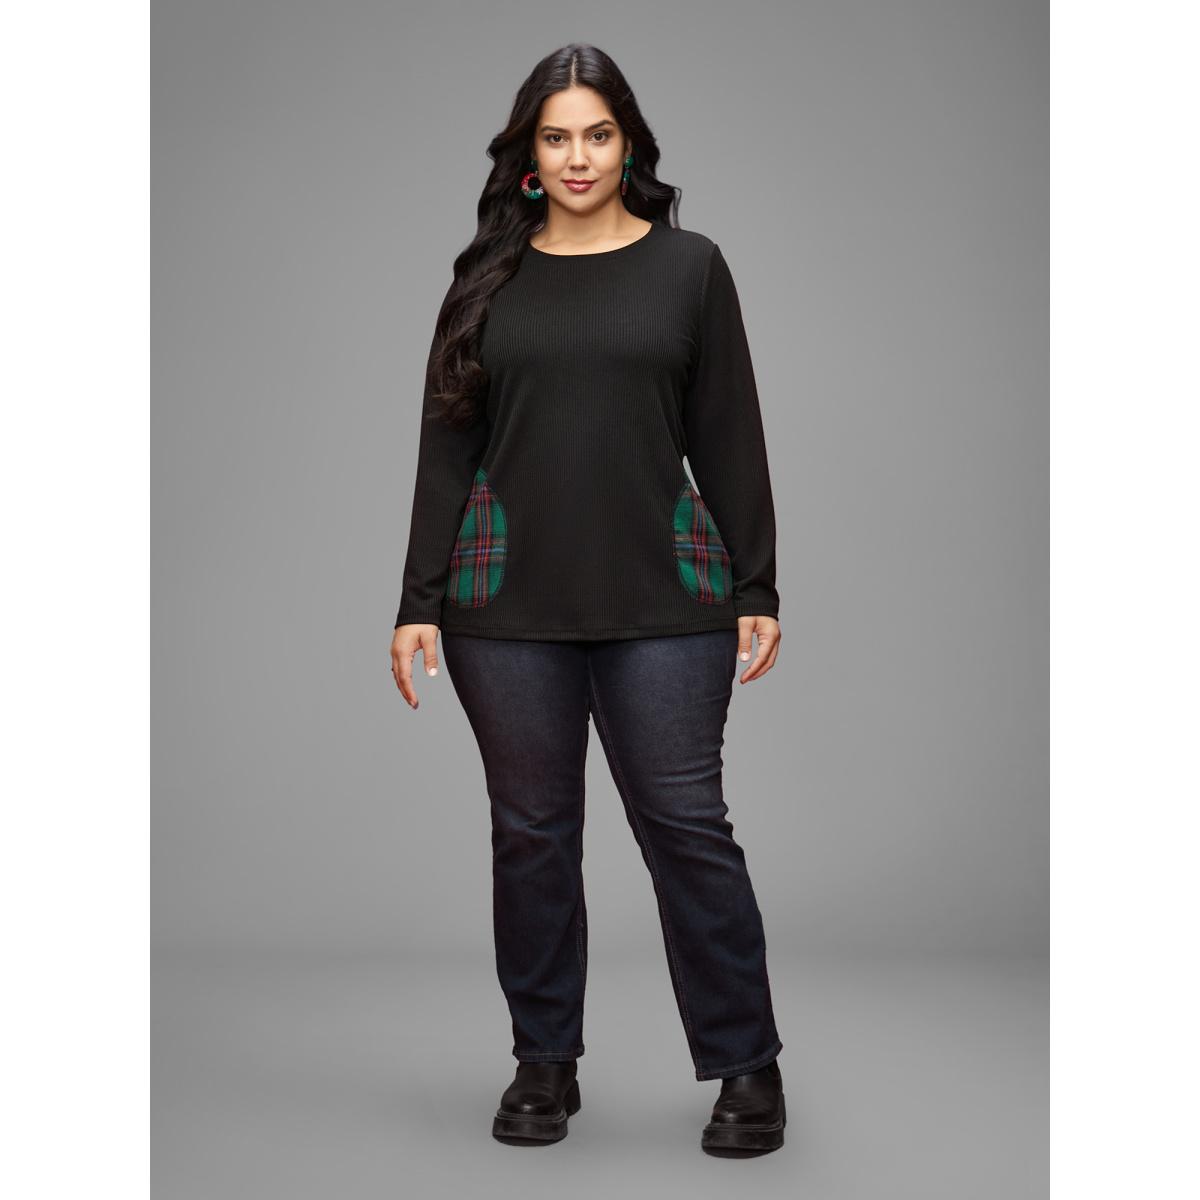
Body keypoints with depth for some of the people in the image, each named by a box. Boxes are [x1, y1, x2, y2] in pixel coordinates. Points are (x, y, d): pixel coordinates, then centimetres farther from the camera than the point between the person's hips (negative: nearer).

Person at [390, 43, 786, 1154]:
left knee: (685, 822, -2)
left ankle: (746, 1065, 12)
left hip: (662, 600, -1)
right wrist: (420, 602, 2)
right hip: (508, 602, 2)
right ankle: (545, 1061, 23)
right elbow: (447, 446, 7)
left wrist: (756, 590, 0)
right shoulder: (487, 280, 9)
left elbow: (730, 439, 5)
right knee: (530, 831, 7)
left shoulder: (689, 267, 6)